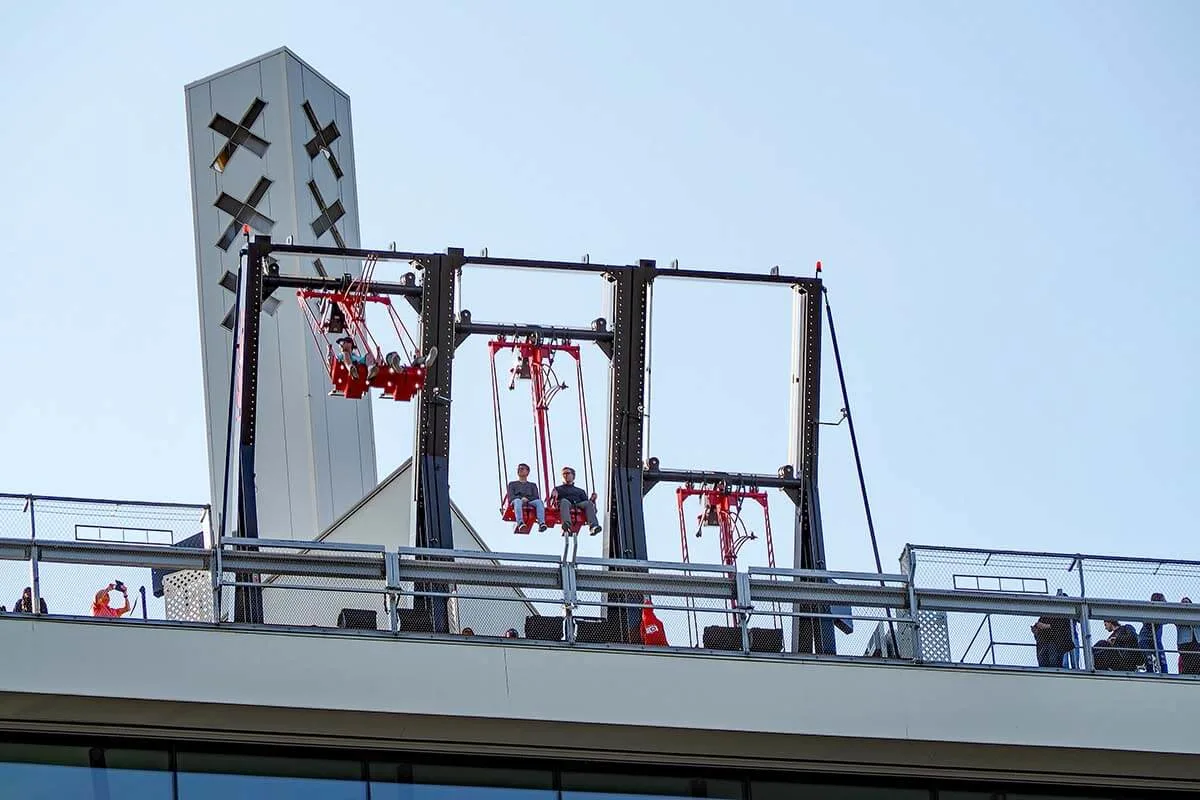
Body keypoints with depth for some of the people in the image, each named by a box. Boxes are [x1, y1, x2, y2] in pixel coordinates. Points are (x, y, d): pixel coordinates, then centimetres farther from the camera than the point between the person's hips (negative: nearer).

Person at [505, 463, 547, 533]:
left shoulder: (532, 485, 33)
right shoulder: (512, 484, 31)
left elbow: (536, 497, 16)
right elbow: (510, 497, 13)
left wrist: (527, 499, -7)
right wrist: (521, 498, -8)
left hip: (530, 502, 1)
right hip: (517, 501, -1)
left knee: (539, 502, -34)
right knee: (517, 501, -41)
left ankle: (541, 523, -56)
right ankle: (520, 523, -65)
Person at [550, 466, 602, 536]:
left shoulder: (580, 491, 39)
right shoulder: (558, 489, 34)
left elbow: (586, 501, 25)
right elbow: (551, 502, 18)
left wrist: (592, 499, 4)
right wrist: (554, 496, -4)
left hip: (579, 505, 2)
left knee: (589, 503, -30)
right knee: (564, 501, -39)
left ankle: (593, 526, -53)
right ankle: (567, 525, -65)